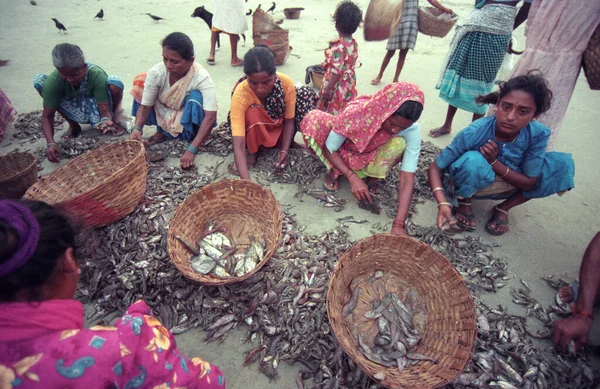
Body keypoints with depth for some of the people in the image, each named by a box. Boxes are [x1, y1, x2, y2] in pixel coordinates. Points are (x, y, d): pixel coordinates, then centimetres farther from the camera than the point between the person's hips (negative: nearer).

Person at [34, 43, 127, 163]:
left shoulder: (97, 75, -29)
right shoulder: (53, 81, -24)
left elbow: (104, 109, -29)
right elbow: (47, 116, -20)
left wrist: (106, 120, -53)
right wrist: (51, 143, -35)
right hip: (77, 112, 3)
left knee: (115, 83, -32)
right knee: (39, 80, -19)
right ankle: (73, 125, 0)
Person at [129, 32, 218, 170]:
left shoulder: (202, 77, -31)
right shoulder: (156, 72, -22)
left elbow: (211, 117, -39)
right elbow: (145, 106, -15)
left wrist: (192, 149, -46)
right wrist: (137, 128, -36)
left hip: (189, 121, -4)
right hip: (165, 117, 4)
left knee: (196, 96, -33)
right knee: (141, 80, -13)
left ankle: (191, 136, -9)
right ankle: (163, 131, 2)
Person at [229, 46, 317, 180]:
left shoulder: (286, 83, -28)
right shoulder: (240, 94, -36)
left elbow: (289, 120, -13)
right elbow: (238, 146, -43)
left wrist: (284, 151, -26)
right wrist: (247, 182, -54)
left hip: (278, 126, 3)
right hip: (255, 131, -2)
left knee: (306, 94, -18)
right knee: (252, 112, -37)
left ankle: (284, 142, -3)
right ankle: (252, 151, -8)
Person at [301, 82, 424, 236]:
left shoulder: (412, 130, -29)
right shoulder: (356, 112, -35)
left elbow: (407, 179, -30)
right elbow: (329, 149, -23)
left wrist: (399, 224, -38)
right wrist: (353, 178, -36)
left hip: (371, 157, 1)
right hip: (346, 152, 0)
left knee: (399, 144, -34)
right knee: (313, 119, -29)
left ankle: (372, 176, -6)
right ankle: (335, 170, -8)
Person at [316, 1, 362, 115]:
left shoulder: (339, 46, -22)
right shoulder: (354, 44, 3)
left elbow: (336, 71, -24)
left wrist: (328, 89, -20)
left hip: (338, 86, -8)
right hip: (349, 86, 8)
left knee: (333, 112, 2)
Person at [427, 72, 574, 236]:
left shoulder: (538, 135, -22)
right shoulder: (474, 133, -31)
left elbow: (530, 182, -15)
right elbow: (435, 167, -27)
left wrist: (494, 162, -31)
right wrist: (443, 203, -43)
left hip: (508, 184, 4)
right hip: (468, 184, -4)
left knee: (563, 163, -15)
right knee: (473, 160, -37)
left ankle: (503, 208, 0)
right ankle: (464, 202, -5)